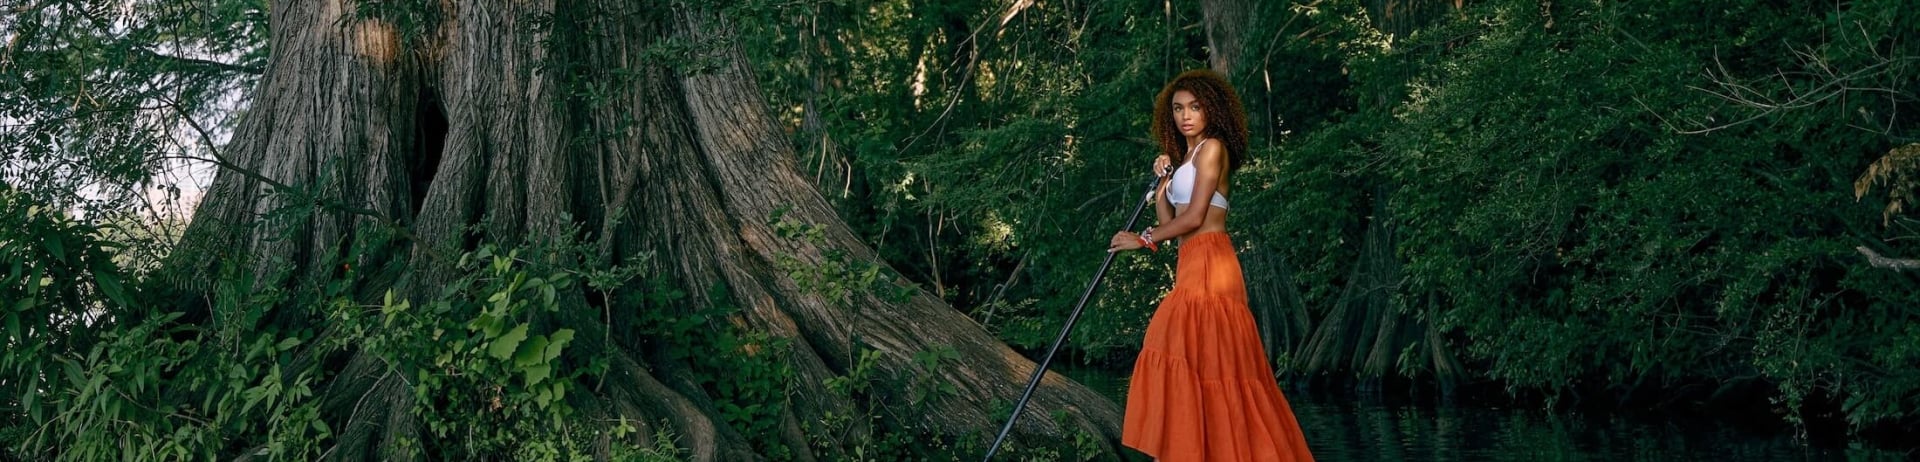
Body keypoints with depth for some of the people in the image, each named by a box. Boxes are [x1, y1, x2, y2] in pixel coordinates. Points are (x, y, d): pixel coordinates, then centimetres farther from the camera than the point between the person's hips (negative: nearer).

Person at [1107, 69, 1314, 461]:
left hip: (1208, 264, -9)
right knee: (1200, 364, 6)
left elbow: (1194, 217, -12)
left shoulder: (1212, 147, -4)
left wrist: (1142, 239, -3)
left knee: (1190, 359, -12)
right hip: (1194, 267, 9)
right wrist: (1162, 179, 8)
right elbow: (1170, 223, 16)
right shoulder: (1186, 157, 22)